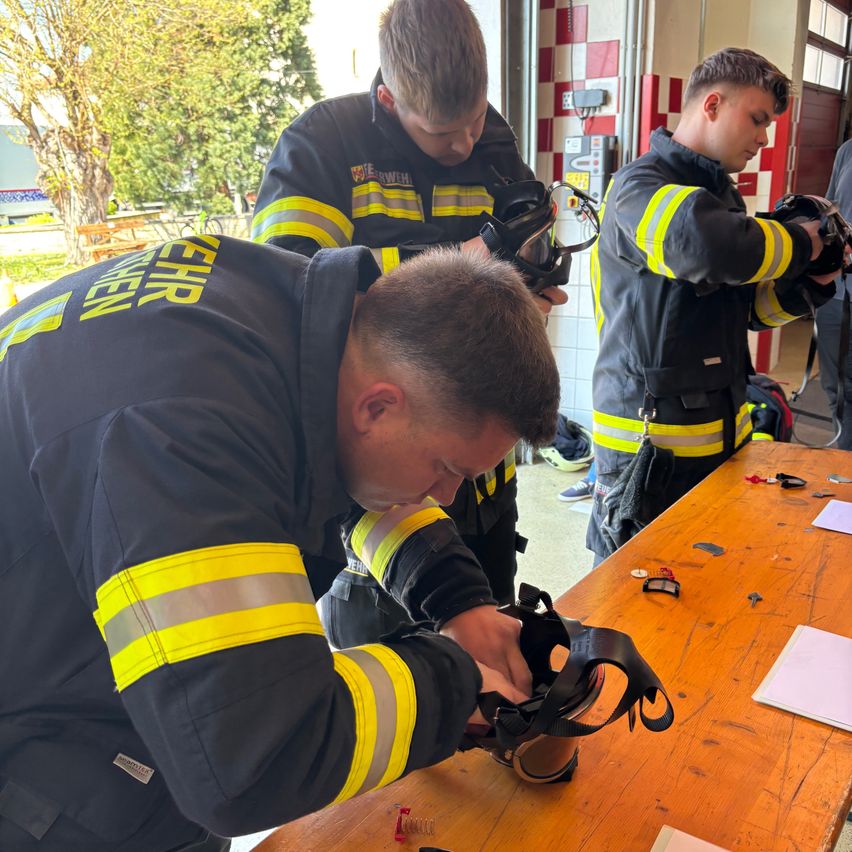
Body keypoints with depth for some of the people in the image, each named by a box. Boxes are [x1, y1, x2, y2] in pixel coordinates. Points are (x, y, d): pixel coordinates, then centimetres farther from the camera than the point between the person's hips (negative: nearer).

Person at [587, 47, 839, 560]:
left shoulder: (723, 193, 19)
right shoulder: (640, 186, -11)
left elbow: (750, 306, 25)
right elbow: (709, 246, -34)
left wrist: (809, 284, 5)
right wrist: (800, 244, -15)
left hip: (722, 430, 9)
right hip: (649, 436, -9)